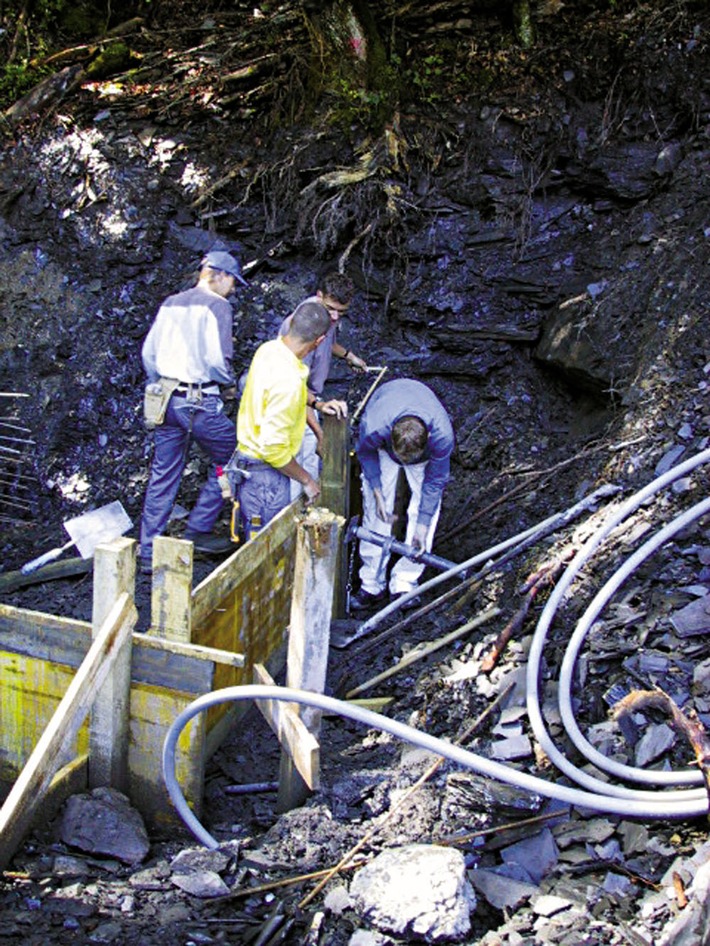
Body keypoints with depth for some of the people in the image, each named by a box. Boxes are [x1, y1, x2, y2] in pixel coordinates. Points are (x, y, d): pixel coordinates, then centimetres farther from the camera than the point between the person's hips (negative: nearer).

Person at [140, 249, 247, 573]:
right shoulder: (216, 306, -8)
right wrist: (230, 383, 1)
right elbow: (216, 358, -17)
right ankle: (198, 531, 11)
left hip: (167, 399, 7)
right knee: (228, 460, 11)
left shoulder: (171, 303, 13)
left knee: (163, 475, 11)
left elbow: (149, 352, 14)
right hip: (200, 402, -7)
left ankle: (149, 552, 14)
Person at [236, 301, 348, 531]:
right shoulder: (287, 380, -31)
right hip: (265, 472, -9)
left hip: (247, 456, 9)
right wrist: (306, 480, -16)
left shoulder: (269, 349, -4)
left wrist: (318, 403, 10)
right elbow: (273, 447, -29)